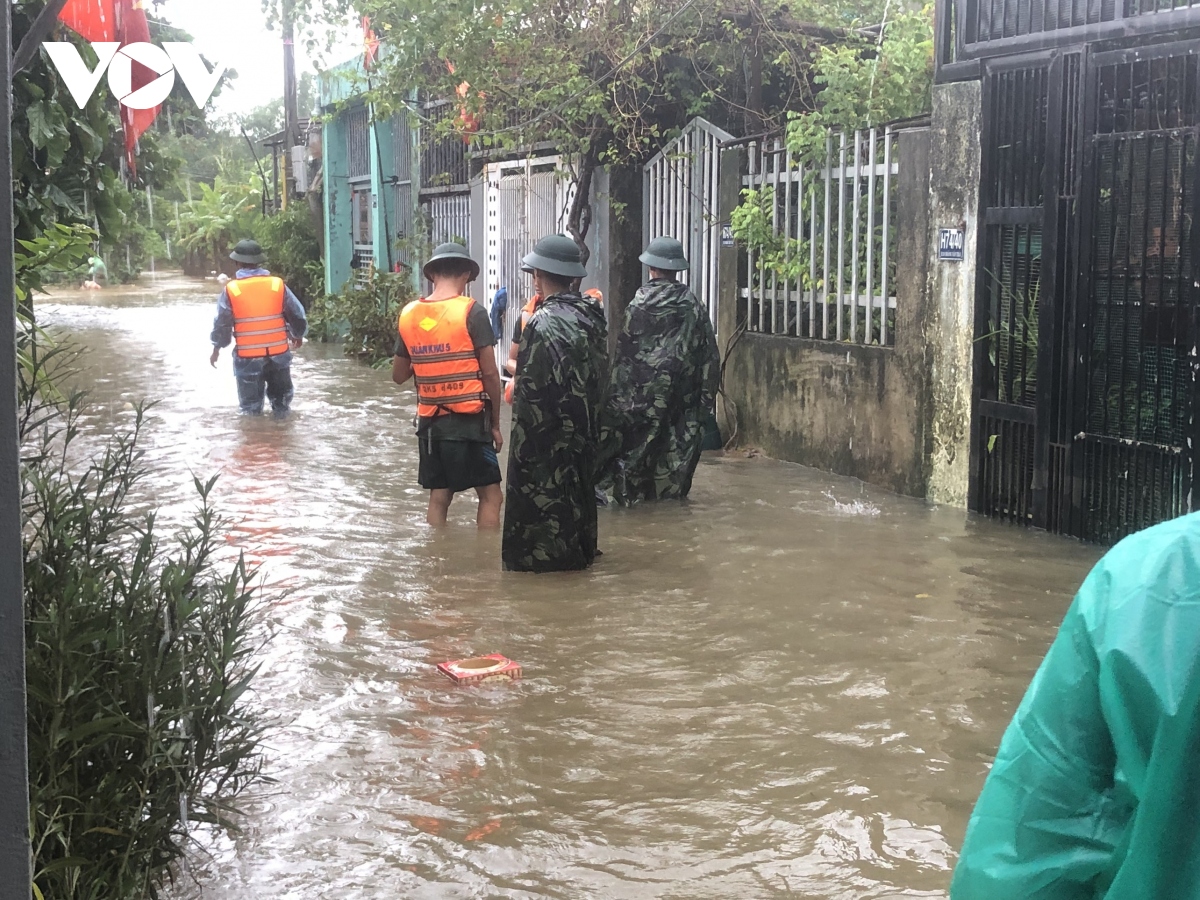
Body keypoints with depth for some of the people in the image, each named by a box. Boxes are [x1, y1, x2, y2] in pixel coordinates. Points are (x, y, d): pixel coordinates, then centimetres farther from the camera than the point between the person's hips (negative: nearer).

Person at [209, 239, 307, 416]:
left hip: (247, 356, -2)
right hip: (278, 352, 2)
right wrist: (298, 335, 22)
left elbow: (222, 323, -4)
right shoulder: (278, 284, -4)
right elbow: (297, 315, 3)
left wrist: (217, 348, 11)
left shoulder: (231, 290, -8)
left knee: (251, 403, 10)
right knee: (281, 396, 20)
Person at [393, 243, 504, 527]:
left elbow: (398, 375, 13)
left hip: (429, 420, 5)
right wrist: (495, 423, 0)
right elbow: (489, 373, -9)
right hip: (469, 419, -5)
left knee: (438, 498, 12)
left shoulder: (409, 314, 5)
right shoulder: (471, 312, -10)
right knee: (490, 495, 2)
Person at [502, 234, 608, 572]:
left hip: (548, 439, -8)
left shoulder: (542, 323, -21)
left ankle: (539, 556, 9)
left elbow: (531, 392, -25)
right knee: (577, 491, 20)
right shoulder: (592, 316, 5)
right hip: (585, 431, 8)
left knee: (540, 499, 3)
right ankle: (580, 551, 30)